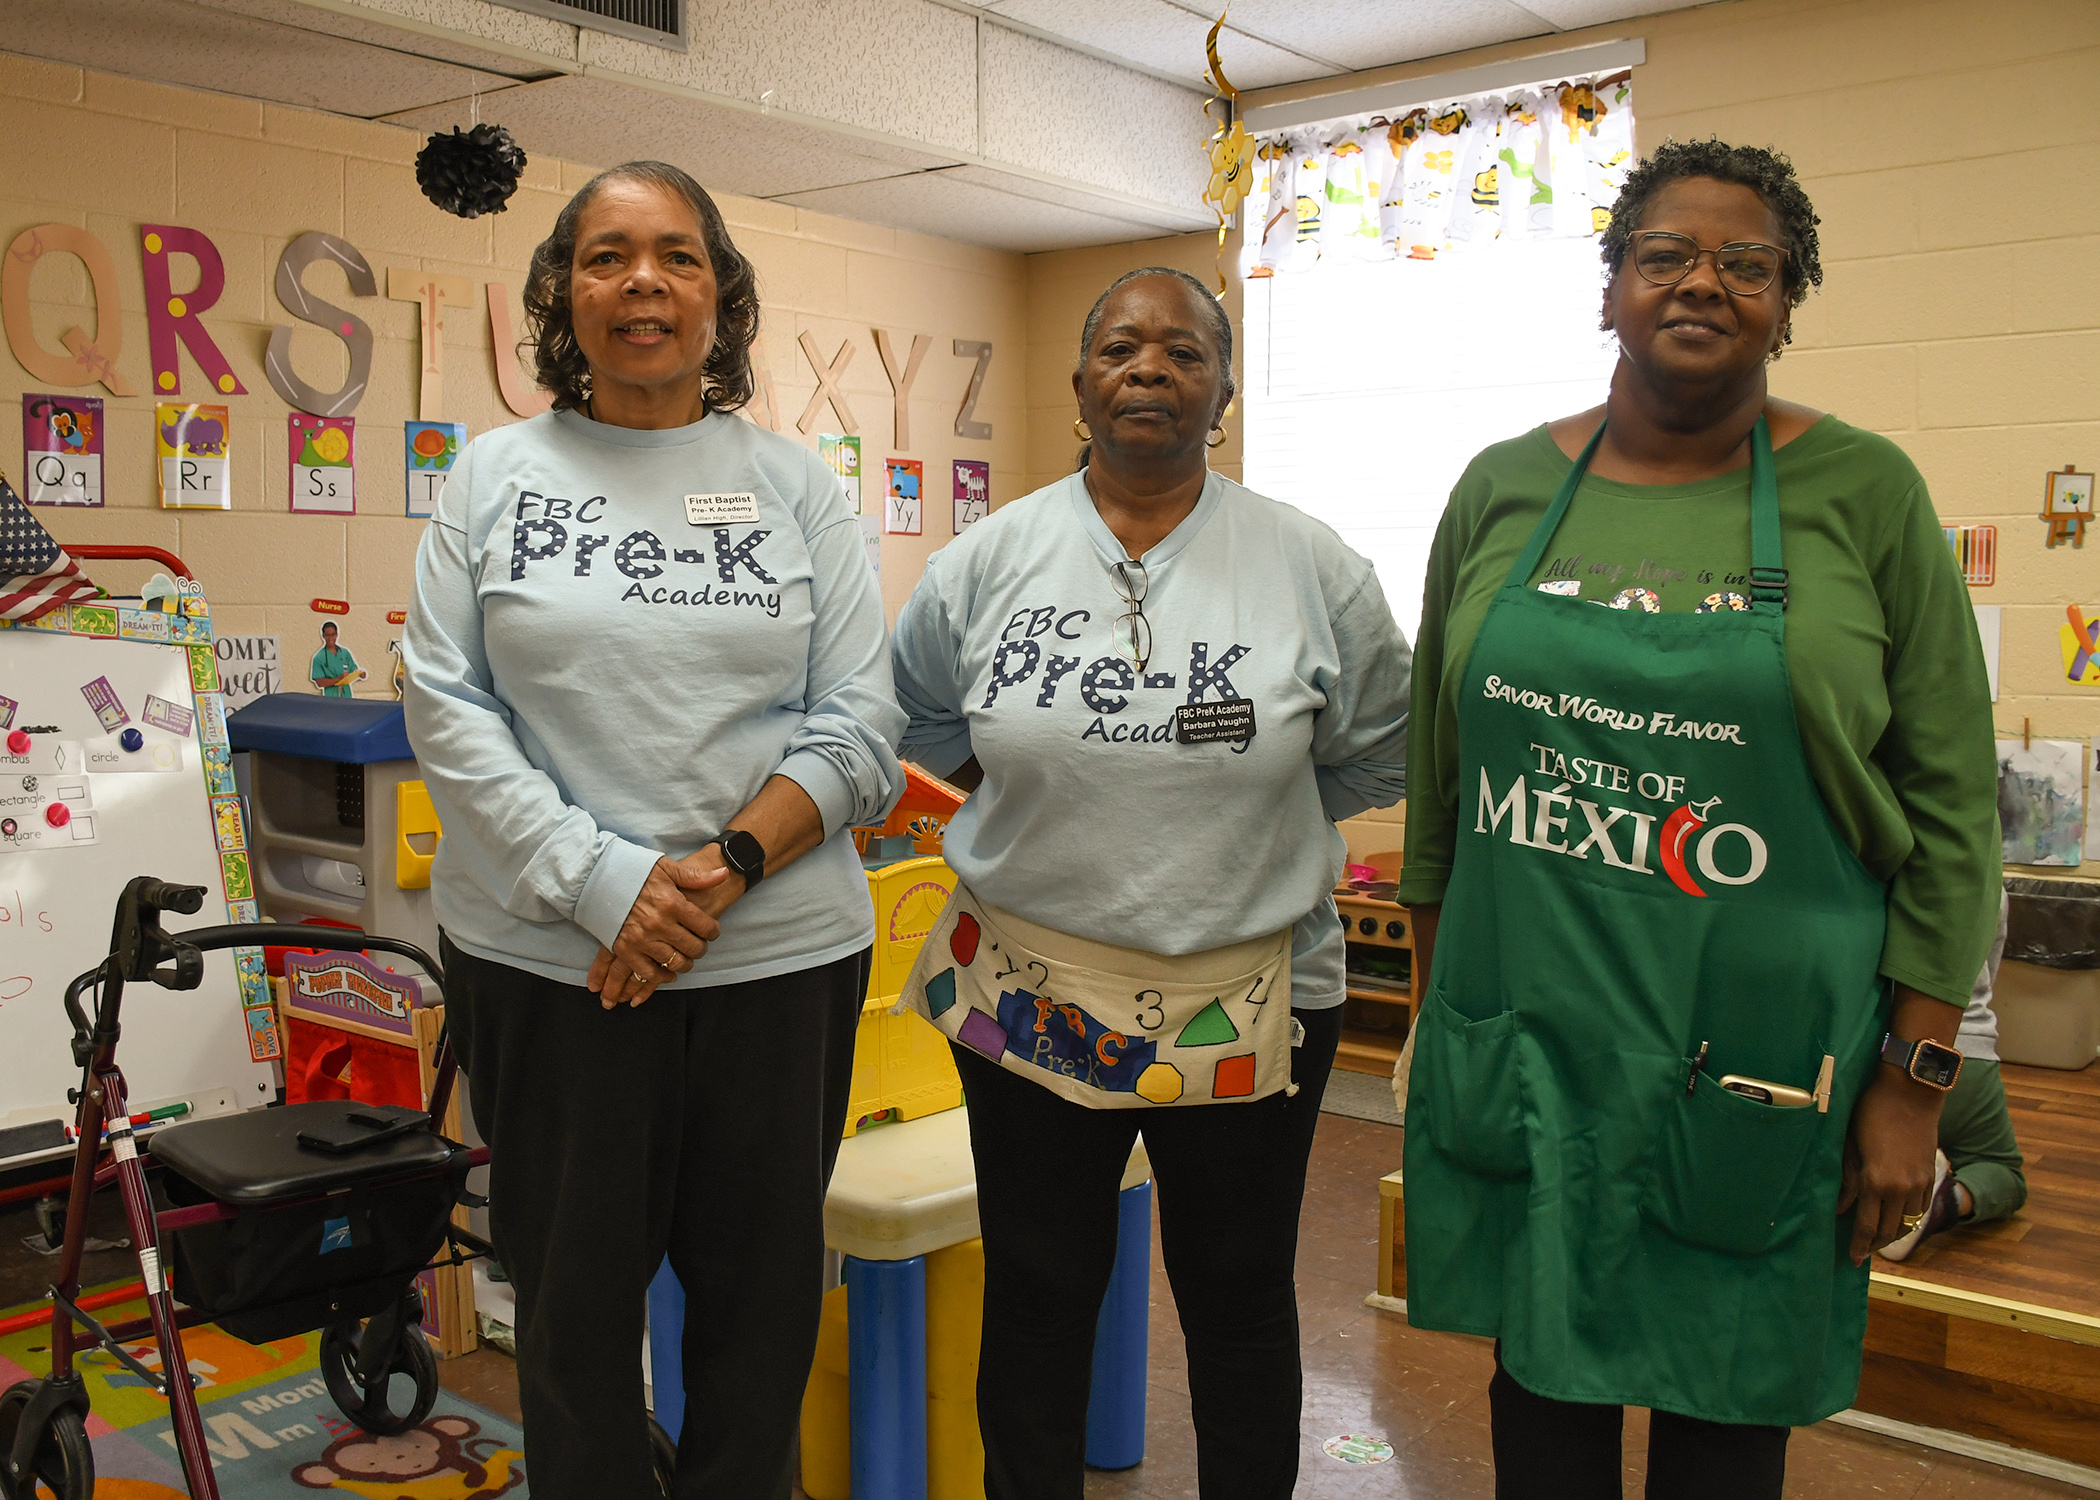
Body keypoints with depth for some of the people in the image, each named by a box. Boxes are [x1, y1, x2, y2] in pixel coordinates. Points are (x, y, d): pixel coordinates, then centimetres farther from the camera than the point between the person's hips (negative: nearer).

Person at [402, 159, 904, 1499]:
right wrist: (603, 883, -15)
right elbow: (448, 712, -3)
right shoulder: (495, 477, 5)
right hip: (546, 961, 0)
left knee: (759, 1304, 13)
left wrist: (722, 869, -15)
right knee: (572, 1302, 14)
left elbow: (860, 726, -1)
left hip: (779, 954, 0)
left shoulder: (796, 485, 4)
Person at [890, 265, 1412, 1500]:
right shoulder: (990, 560, -2)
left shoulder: (1314, 568, -4)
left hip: (1248, 1002, 0)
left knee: (1240, 1300, 15)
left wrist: (1241, 821, 0)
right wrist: (1050, 798, 3)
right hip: (1031, 988, 1)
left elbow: (1379, 749, 6)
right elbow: (925, 718, 13)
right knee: (1037, 1297, 15)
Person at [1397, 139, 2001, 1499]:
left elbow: (1949, 801, -3)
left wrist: (1914, 1081, -6)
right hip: (1525, 1040, 2)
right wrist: (1436, 989, 10)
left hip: (1753, 1059, -2)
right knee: (1540, 1367, 15)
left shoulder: (1862, 493, -4)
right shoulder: (1503, 488, 3)